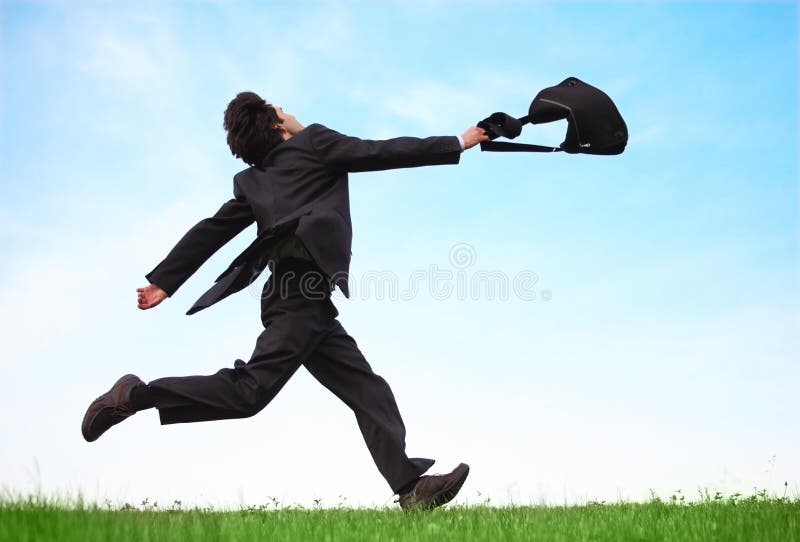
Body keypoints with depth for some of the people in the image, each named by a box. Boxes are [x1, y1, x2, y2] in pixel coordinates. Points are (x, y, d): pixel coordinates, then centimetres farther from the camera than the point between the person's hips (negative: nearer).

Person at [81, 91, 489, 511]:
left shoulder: (252, 179, 23)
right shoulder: (314, 141, 7)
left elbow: (211, 230, 18)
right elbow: (383, 153, 6)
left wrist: (163, 280, 21)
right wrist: (458, 143, 13)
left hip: (301, 298, 9)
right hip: (303, 292, -9)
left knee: (369, 391, 4)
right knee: (251, 389, -16)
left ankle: (411, 486, -4)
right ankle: (137, 396, -14)